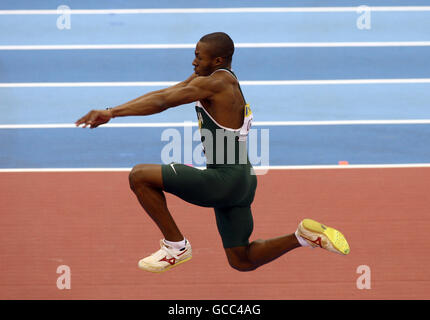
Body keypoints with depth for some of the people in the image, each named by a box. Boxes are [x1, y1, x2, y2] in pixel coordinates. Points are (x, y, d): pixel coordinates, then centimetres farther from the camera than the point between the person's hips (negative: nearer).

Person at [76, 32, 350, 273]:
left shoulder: (217, 82, -16)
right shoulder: (211, 77, 12)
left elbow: (162, 101, -21)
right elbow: (162, 95, 9)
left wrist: (112, 112, -22)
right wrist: (113, 112, 1)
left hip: (225, 181, -10)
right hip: (241, 183, 10)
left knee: (140, 176, -10)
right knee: (242, 261, 22)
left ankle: (176, 246, -1)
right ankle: (307, 236, 14)